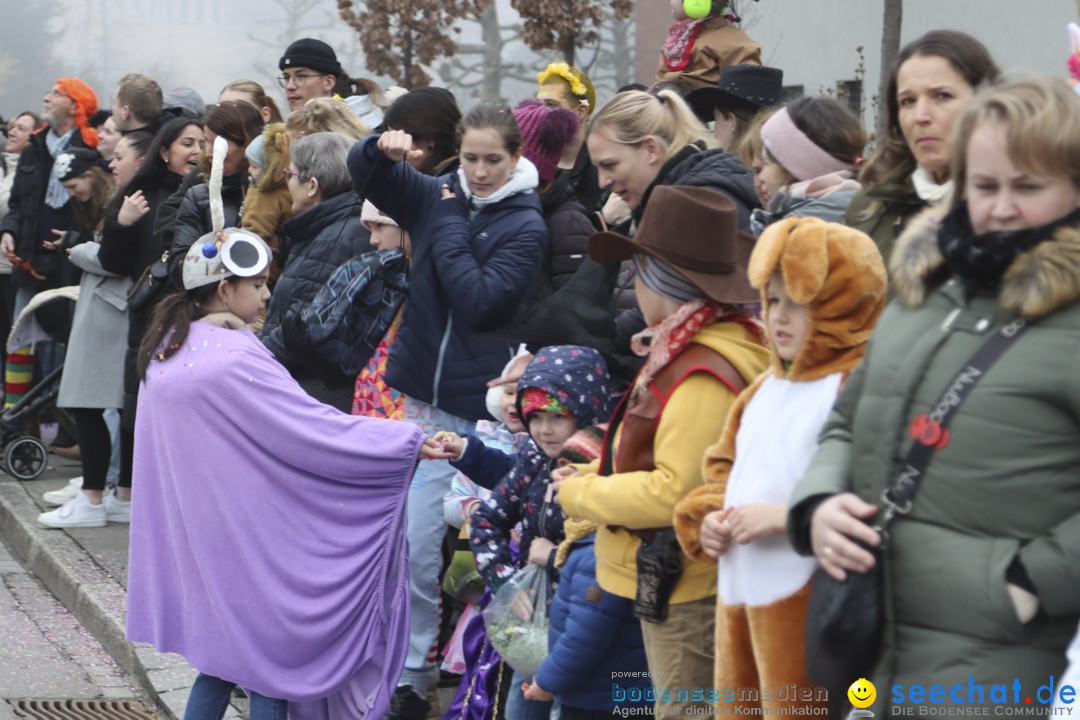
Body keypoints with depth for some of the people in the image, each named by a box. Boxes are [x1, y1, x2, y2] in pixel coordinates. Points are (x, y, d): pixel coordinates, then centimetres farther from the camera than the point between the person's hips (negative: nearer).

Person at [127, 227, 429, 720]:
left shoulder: (167, 349, 4)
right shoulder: (233, 361, -21)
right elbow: (316, 429, -21)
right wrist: (410, 441, -16)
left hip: (197, 535, 8)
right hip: (247, 542, -8)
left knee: (224, 653, 17)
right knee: (271, 645, 5)